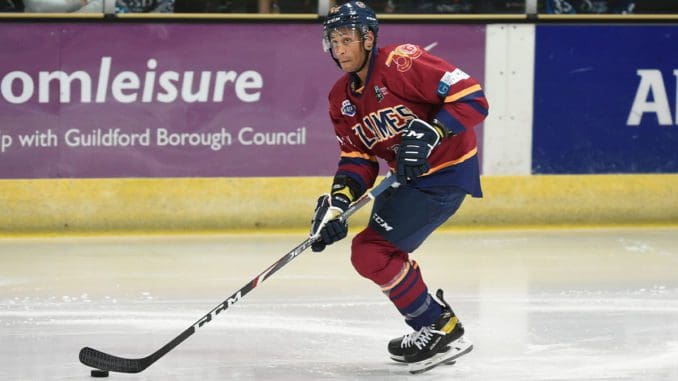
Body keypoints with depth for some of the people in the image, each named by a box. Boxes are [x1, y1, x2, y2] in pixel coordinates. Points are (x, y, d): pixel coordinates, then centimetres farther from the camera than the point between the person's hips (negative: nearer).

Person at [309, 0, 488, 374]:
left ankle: (441, 330, -3)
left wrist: (428, 133, -31)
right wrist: (338, 202, -11)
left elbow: (471, 98, -23)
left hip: (446, 173, -10)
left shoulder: (401, 63, -21)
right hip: (405, 176, 10)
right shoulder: (342, 98, 6)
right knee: (379, 250, 20)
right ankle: (436, 324, 32)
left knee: (371, 252, -13)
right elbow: (357, 159, 5)